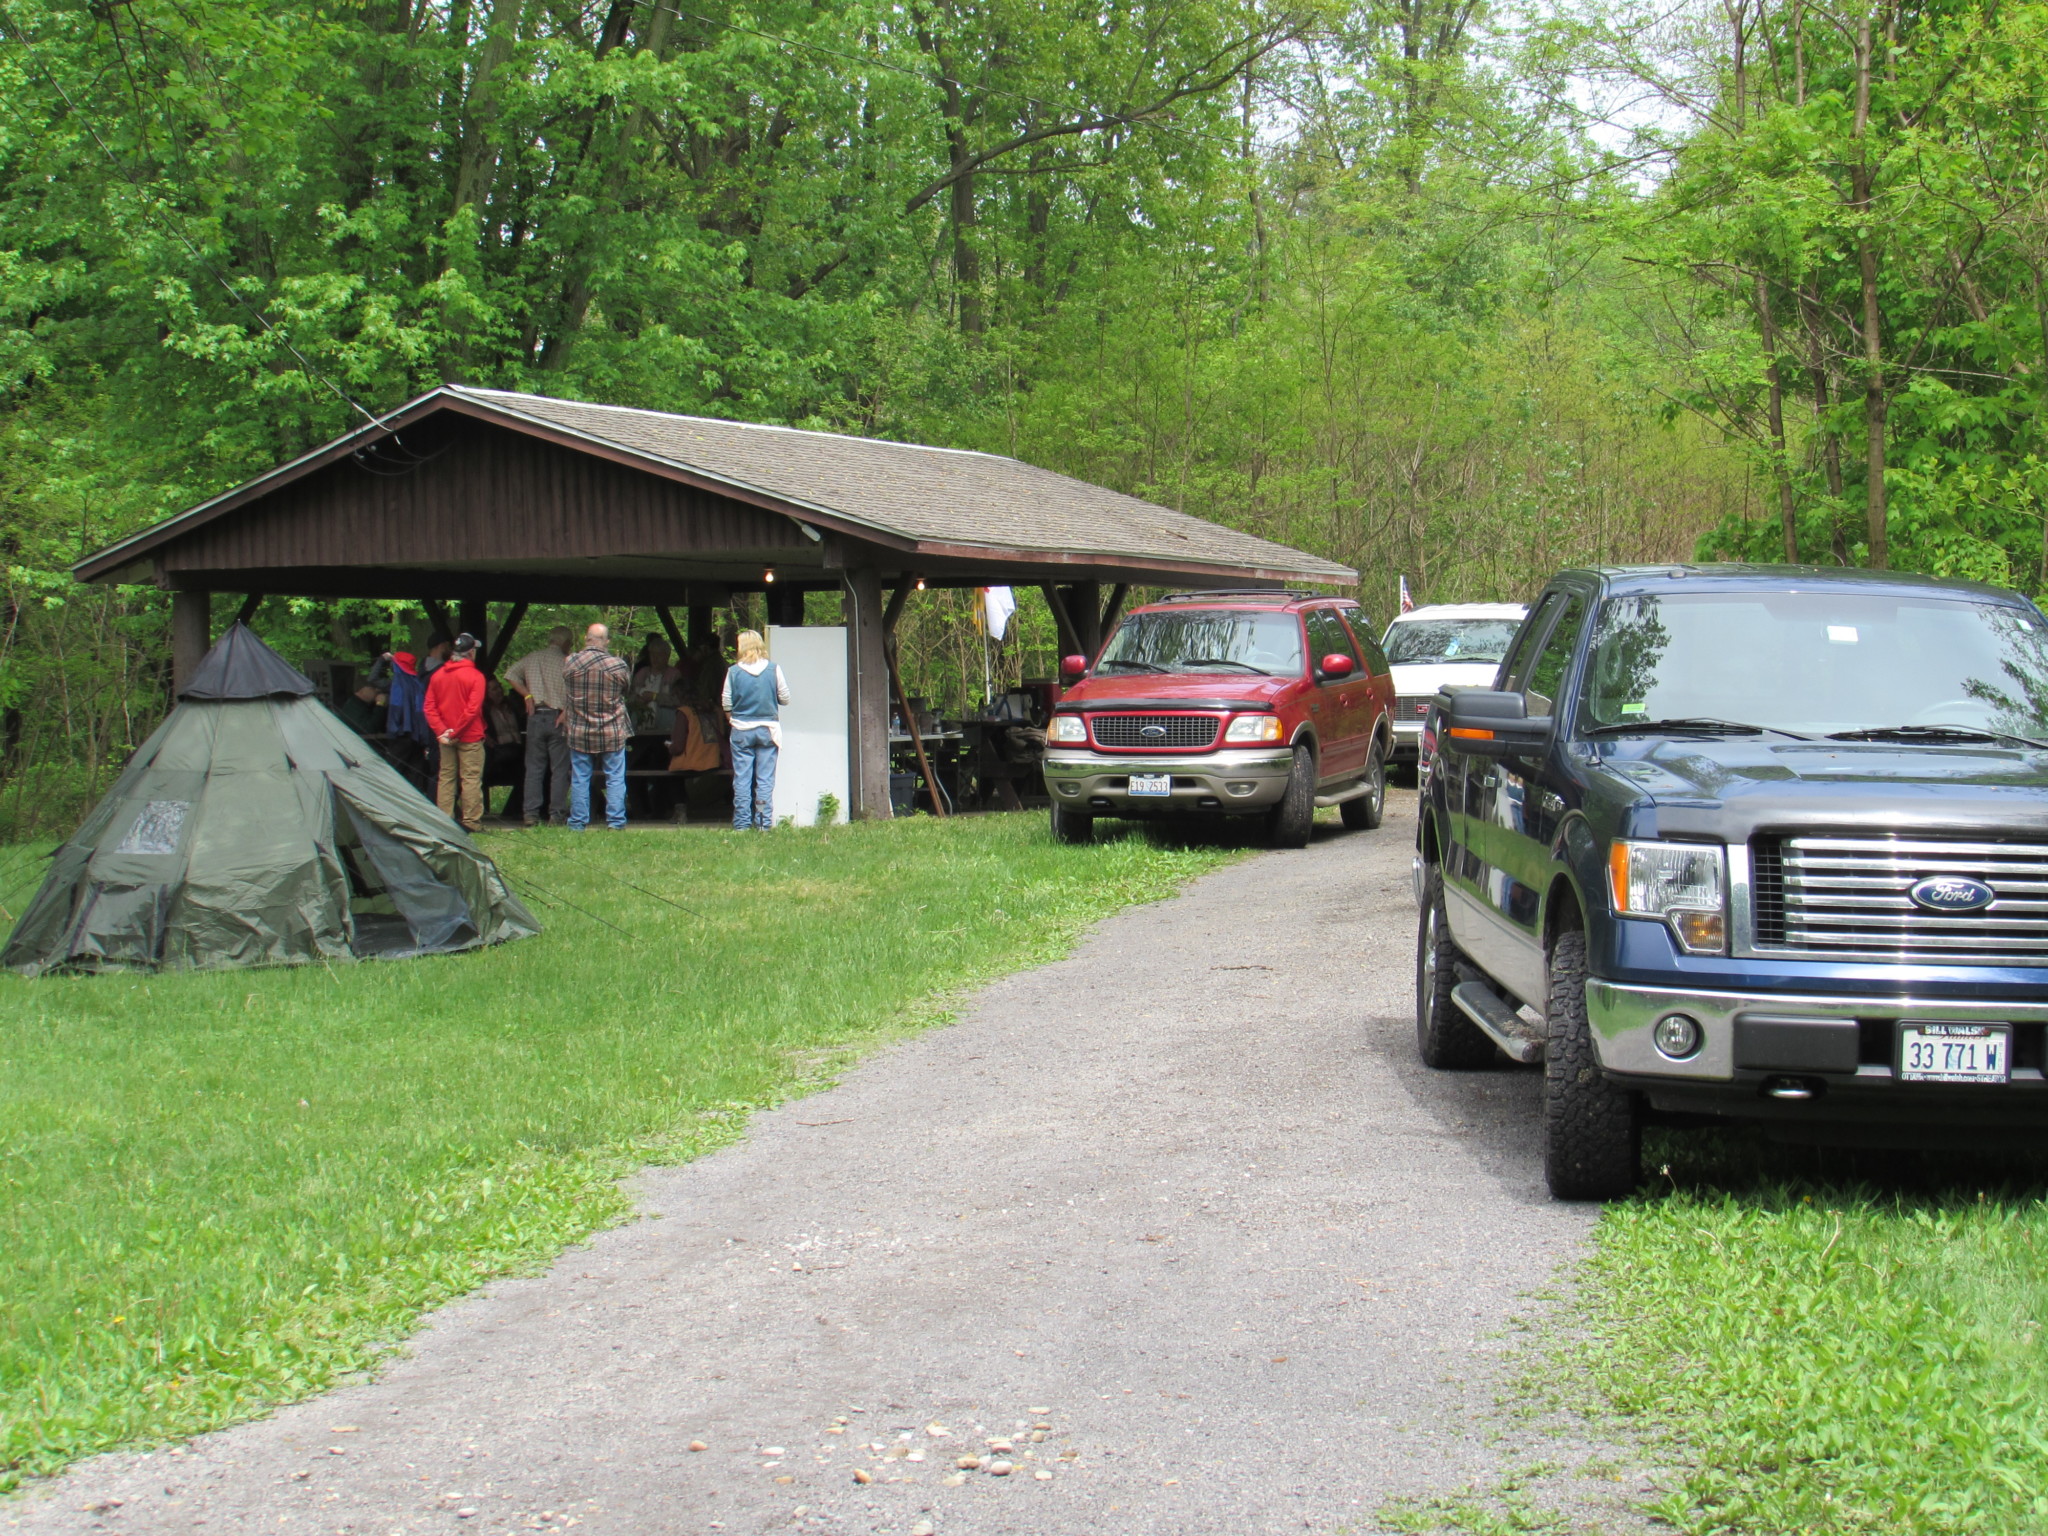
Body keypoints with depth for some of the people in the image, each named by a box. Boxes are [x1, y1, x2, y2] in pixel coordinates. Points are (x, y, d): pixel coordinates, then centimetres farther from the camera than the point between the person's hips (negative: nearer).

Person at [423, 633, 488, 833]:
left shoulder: (437, 675, 7)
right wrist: (455, 732, -12)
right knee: (471, 779, -1)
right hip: (470, 737, -5)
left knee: (445, 777, 10)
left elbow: (429, 707, 2)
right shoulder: (475, 676, -9)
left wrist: (441, 731, -4)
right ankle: (471, 821, -2)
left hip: (445, 738, 5)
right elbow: (472, 709, -15)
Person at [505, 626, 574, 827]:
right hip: (557, 718, -3)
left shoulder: (531, 659, 7)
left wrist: (527, 694, 7)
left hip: (535, 717, 3)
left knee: (534, 768, 8)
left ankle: (531, 814, 3)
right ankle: (557, 814, 0)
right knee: (559, 769, 2)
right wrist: (566, 713, -5)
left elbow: (511, 676, 12)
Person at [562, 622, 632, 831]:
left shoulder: (570, 663, -8)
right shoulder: (618, 665, -10)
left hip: (579, 731, 1)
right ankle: (616, 821, 6)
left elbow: (566, 691, 7)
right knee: (615, 778, 7)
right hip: (613, 731, -1)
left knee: (579, 778, 8)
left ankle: (578, 823, 10)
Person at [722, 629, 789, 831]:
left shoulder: (734, 671, -5)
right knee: (765, 779, 5)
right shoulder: (773, 669, -6)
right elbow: (785, 698, -1)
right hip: (767, 729, 0)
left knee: (742, 778, 6)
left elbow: (726, 703, 0)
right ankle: (764, 822, 4)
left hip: (741, 730, 0)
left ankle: (741, 822, 6)